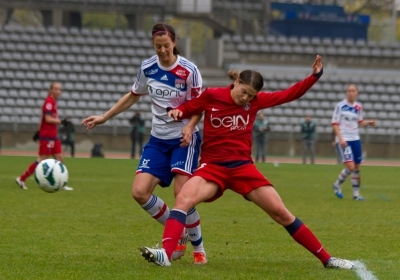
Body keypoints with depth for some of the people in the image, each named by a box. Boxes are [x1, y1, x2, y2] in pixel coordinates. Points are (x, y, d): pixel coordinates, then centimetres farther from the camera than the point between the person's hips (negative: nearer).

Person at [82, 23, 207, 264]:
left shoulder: (189, 70, -13)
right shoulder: (147, 68, -1)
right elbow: (134, 96, 16)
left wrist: (189, 126, -27)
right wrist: (104, 118, 16)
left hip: (184, 138, -5)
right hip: (159, 139, 5)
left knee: (182, 192, -20)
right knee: (140, 192, -10)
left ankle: (199, 249, -1)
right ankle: (179, 235, 10)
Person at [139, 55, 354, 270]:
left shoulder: (255, 101, 1)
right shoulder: (211, 96, -5)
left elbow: (290, 94, 8)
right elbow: (187, 109, 8)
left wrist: (315, 76, -2)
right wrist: (177, 112, -15)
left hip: (243, 167, 2)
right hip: (213, 166, -2)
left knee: (280, 212, -1)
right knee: (183, 199, -31)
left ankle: (326, 259, 9)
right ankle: (165, 254, -42)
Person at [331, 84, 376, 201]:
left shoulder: (358, 107, 7)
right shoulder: (340, 106, -8)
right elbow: (335, 124, -7)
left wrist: (369, 122, 2)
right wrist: (340, 138, -17)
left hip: (355, 139, 5)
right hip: (343, 139, -5)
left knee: (357, 167, 6)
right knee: (350, 166, -15)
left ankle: (356, 193, 17)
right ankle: (337, 185, 10)